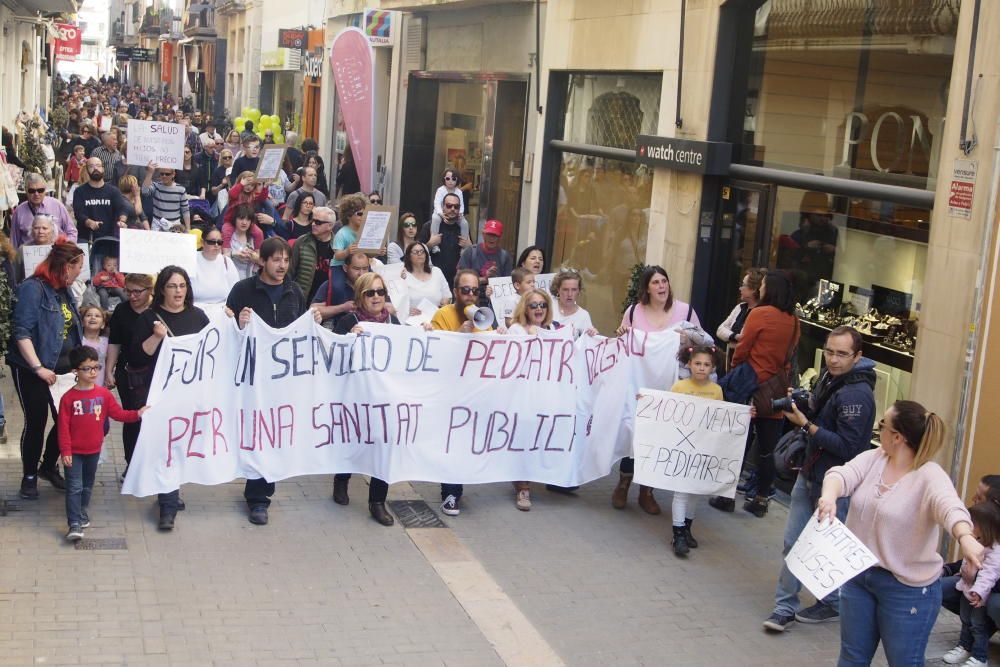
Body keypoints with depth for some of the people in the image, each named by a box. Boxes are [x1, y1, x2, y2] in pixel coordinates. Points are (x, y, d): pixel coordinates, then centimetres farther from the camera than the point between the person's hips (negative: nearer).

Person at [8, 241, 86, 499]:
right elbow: (21, 332, -19)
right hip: (32, 370, -7)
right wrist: (38, 368, -23)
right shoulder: (33, 288, -15)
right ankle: (29, 476, 19)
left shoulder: (65, 291, 9)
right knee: (36, 423, 2)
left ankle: (49, 466, 28)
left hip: (63, 369, 7)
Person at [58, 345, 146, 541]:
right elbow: (63, 427, -12)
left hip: (94, 450, 4)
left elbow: (118, 413, 2)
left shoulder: (104, 394, -2)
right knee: (74, 487, -5)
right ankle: (75, 524, -7)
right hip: (74, 451, -4)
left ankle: (82, 513, 37)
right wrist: (65, 451, -13)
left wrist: (137, 414, -12)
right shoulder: (68, 398, -13)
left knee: (88, 485, 19)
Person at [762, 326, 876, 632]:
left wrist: (806, 425, -24)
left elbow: (847, 447, -24)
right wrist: (799, 405, 0)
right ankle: (785, 606, 17)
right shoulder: (828, 377, 6)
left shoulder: (857, 394, -22)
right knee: (793, 541, 9)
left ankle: (833, 604, 29)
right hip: (809, 473, 8)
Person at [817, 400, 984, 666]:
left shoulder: (930, 477, -18)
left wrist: (965, 537, -59)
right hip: (858, 576, 6)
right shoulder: (873, 459, -1)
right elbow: (842, 474, -17)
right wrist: (829, 496, -41)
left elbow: (950, 506, -36)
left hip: (907, 587, -6)